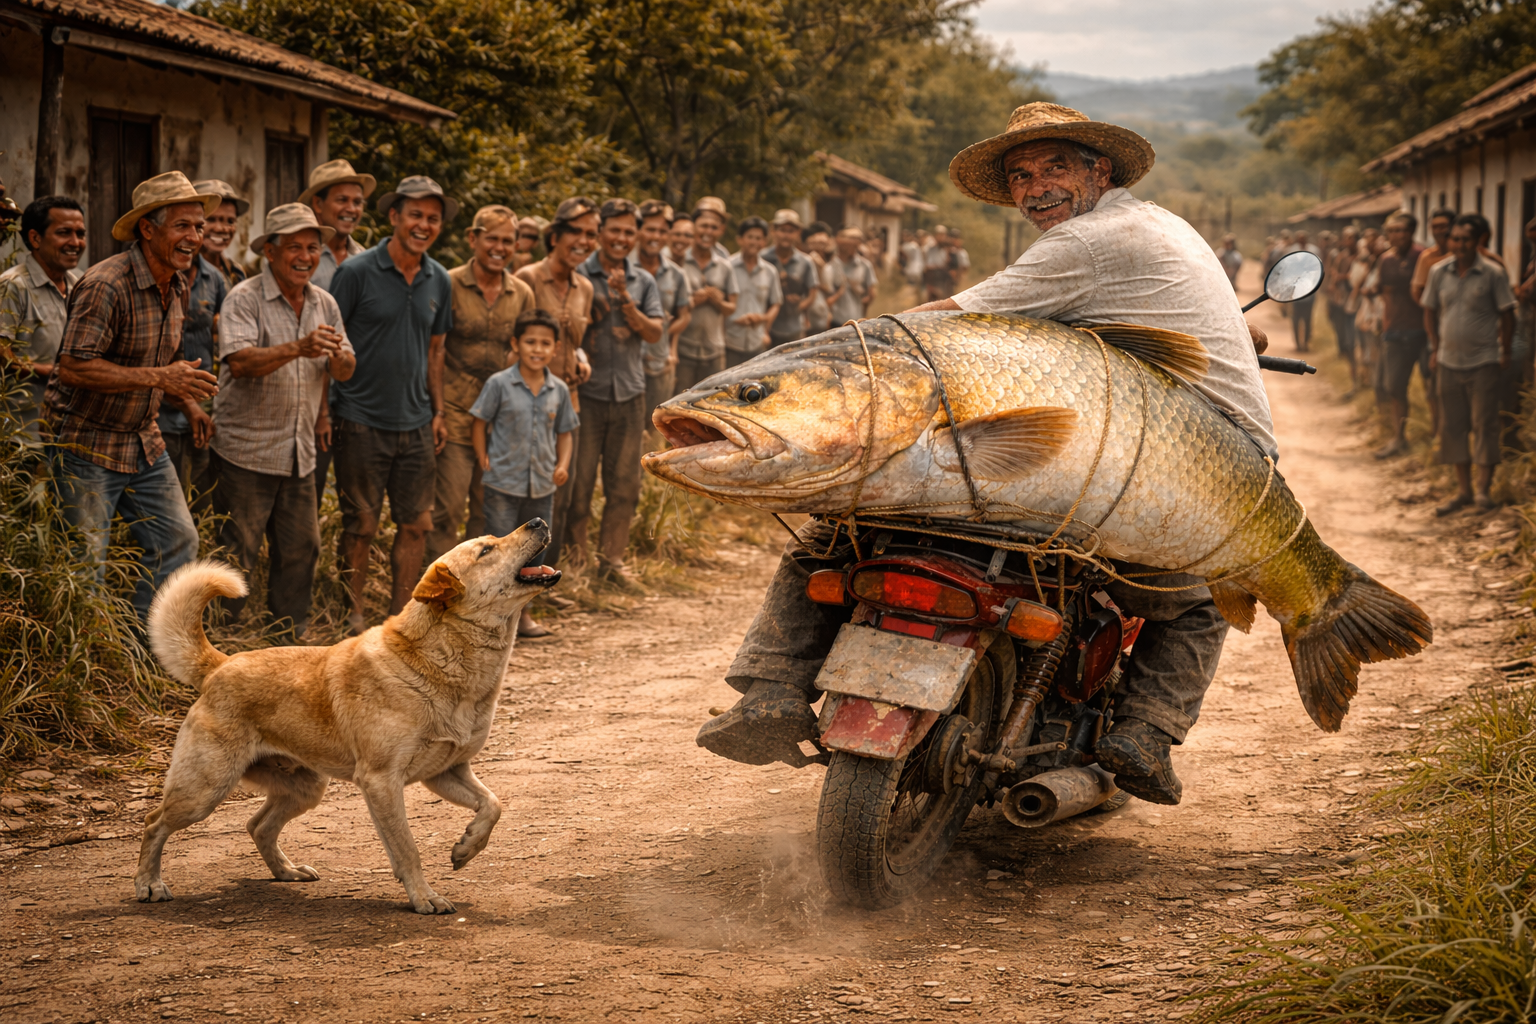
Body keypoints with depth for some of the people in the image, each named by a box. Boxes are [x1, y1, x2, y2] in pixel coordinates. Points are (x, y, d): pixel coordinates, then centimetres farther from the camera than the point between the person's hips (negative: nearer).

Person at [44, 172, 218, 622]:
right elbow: (72, 367, -29)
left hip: (143, 441, 9)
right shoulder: (106, 285, -24)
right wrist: (158, 378, -31)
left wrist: (189, 403, 10)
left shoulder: (176, 285, 6)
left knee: (178, 541, 7)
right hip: (85, 443, -8)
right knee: (85, 563, -4)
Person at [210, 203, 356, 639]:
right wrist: (297, 349, -37)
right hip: (246, 452, -6)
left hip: (299, 454, 6)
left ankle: (290, 639, 22)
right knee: (236, 554, -2)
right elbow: (239, 362, -25)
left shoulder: (325, 304, 10)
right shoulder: (244, 299, -10)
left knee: (300, 549, 11)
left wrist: (337, 358, -16)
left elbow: (346, 371, 9)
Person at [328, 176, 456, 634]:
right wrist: (324, 410, -9)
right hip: (362, 422, -5)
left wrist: (438, 411, 14)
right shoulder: (356, 272, -8)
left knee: (416, 524, 6)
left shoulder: (439, 281, 8)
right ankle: (353, 617, 12)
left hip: (415, 424, 5)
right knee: (361, 525, 0)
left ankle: (400, 617, 17)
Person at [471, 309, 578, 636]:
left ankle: (523, 612, 25)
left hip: (542, 486, 4)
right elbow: (479, 423, -1)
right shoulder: (499, 384, -7)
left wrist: (563, 464, -1)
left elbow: (565, 432, 13)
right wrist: (484, 461, -7)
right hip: (503, 485, -4)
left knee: (535, 550, 12)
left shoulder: (559, 390, 4)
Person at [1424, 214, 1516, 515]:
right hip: (1449, 362, 4)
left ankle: (1482, 488, 6)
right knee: (1452, 427, 7)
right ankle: (1463, 490, 17)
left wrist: (1506, 353, -1)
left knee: (1484, 425, -2)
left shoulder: (1493, 273, -8)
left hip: (1483, 362, -4)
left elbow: (1506, 315, -2)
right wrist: (1435, 348, 9)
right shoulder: (1439, 272, 2)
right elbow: (1430, 311, 13)